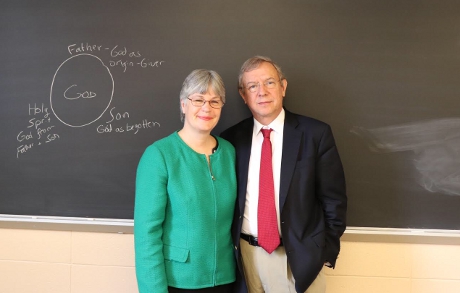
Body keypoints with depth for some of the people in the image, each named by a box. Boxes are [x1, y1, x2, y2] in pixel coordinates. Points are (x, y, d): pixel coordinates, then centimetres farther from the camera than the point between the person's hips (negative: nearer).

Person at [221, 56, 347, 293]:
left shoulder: (315, 133, -6)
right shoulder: (231, 138, 0)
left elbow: (334, 200, -3)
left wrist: (327, 251, -3)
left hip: (299, 256, -1)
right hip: (245, 255, 2)